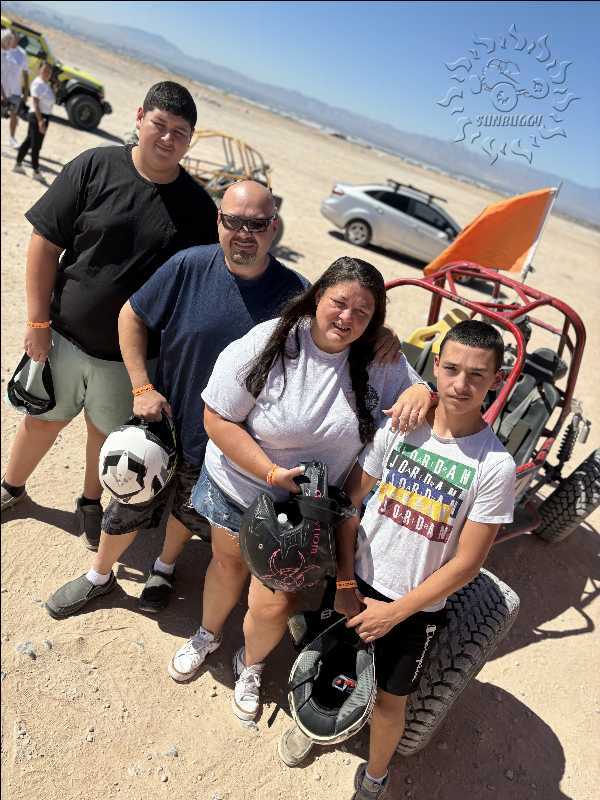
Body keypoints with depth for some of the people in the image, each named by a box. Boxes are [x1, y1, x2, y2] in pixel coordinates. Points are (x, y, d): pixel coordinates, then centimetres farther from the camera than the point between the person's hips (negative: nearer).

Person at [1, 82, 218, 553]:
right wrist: (38, 321, -8)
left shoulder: (198, 207, -6)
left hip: (130, 355, 0)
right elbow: (45, 243, -6)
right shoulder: (95, 168, -8)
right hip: (65, 337, 0)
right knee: (43, 420, 18)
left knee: (106, 432, 18)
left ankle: (91, 503, 45)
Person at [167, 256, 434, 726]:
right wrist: (273, 472, -26)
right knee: (228, 567, 25)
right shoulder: (266, 345, -23)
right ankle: (208, 636, 59)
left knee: (272, 605, 4)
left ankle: (251, 665, 41)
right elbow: (218, 420, -19)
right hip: (240, 488, 0)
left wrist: (421, 391, -23)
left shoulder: (381, 359, -14)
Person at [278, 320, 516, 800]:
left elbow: (466, 564, -15)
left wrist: (394, 613, -13)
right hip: (360, 581, 2)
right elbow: (350, 499, -5)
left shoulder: (495, 467, -20)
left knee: (389, 701, 16)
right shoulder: (398, 426, -14)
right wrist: (345, 582, -5)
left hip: (416, 606, -2)